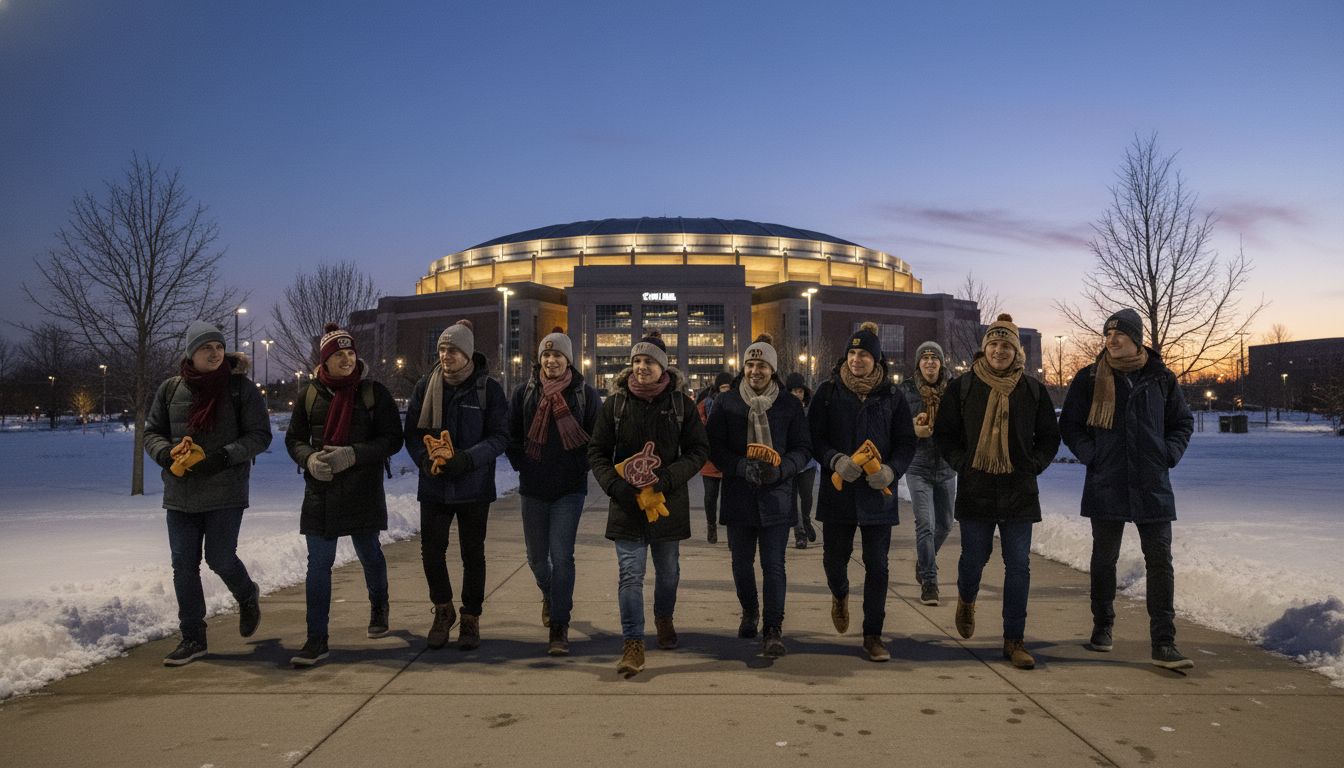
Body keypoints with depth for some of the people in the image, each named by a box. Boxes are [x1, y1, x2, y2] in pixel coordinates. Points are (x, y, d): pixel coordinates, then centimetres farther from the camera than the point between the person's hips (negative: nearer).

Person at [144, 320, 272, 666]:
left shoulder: (241, 388, -5)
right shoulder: (171, 388, 5)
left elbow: (260, 436, -5)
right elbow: (152, 432, 12)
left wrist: (224, 456, -19)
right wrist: (166, 454, -10)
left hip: (225, 491, -3)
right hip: (180, 492, 4)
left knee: (220, 559, -3)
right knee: (183, 565, 5)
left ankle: (248, 596, 32)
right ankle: (192, 638, 17)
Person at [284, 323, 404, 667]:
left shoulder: (375, 393, -3)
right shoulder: (309, 394, 3)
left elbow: (392, 439, -7)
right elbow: (293, 439, 9)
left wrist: (352, 455, -20)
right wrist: (309, 459, -13)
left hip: (364, 491, -1)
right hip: (320, 492, 1)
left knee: (369, 554, 15)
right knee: (318, 563, -2)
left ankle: (378, 606, 44)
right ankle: (316, 639, 4)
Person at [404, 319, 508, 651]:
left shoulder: (488, 388, -8)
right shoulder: (426, 385, 1)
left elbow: (500, 437, -9)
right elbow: (412, 431, 5)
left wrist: (468, 458, -24)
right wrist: (424, 459, -15)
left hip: (473, 486, -2)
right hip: (434, 486, 2)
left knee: (472, 554, 8)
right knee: (431, 551, 5)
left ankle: (471, 619, 24)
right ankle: (443, 610, 29)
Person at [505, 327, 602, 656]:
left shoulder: (585, 394, -3)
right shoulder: (524, 392, 2)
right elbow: (511, 435, 9)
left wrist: (582, 467, -7)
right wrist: (522, 465, 0)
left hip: (570, 489, -3)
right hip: (533, 489, 3)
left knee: (562, 555, -9)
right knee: (536, 556, 15)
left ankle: (559, 627, -1)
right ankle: (548, 593, 47)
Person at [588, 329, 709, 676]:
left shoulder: (681, 403, -1)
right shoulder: (615, 403, -1)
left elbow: (699, 450, -1)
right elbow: (597, 452, 2)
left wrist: (668, 478, -16)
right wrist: (615, 485, -14)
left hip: (668, 501, 1)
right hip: (626, 503, -1)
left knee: (667, 569, 17)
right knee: (630, 573, -5)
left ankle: (664, 617, 43)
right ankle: (633, 644, 1)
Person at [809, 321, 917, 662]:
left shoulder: (891, 396, 3)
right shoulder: (829, 392, 1)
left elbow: (907, 443, 5)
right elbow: (813, 437, 0)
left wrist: (891, 470, -14)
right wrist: (835, 460, -18)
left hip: (878, 493, 0)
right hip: (838, 490, 0)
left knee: (877, 566, 2)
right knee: (834, 558, 7)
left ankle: (873, 635, 14)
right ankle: (840, 595, 43)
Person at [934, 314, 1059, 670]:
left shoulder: (1033, 390, 5)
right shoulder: (962, 387, 1)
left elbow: (1049, 437, 13)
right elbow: (943, 433, 7)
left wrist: (1033, 465, 1)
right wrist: (962, 463, -3)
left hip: (1019, 490, 1)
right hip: (975, 489, -1)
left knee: (1019, 566, 1)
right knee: (974, 556, 6)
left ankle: (1014, 640, 10)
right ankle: (966, 600, 41)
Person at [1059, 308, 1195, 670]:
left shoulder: (1161, 378, 3)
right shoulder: (1090, 378, 0)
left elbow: (1183, 421, 15)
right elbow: (1069, 423, 6)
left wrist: (1170, 453, -1)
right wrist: (1089, 453, -8)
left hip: (1153, 487, 1)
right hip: (1106, 486, 0)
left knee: (1160, 562, -3)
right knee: (1104, 559, 11)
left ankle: (1164, 643, 1)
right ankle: (1102, 627, 28)